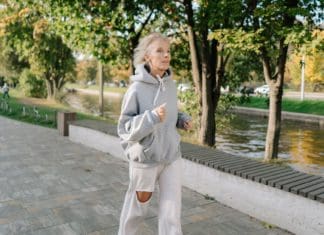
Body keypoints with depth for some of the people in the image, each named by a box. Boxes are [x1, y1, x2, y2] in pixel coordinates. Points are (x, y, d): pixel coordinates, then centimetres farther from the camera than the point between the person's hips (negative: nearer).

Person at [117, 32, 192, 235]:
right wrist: (152, 117, -30)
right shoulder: (137, 89, -16)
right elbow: (125, 129, -16)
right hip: (145, 158, -4)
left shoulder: (171, 85, 1)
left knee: (172, 214, 4)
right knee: (138, 208, 18)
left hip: (172, 157, 4)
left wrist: (183, 120, -2)